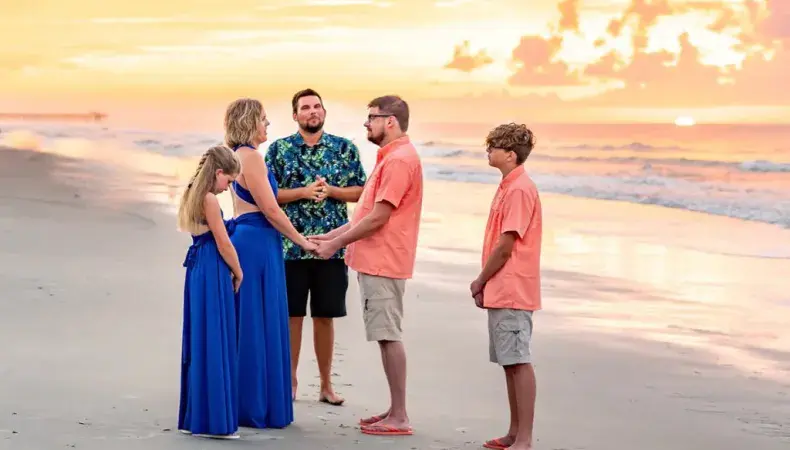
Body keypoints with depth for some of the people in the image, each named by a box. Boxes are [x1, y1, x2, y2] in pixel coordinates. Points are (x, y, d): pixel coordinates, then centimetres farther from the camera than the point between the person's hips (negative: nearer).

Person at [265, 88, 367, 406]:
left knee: (325, 317, 7)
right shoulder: (279, 149, 3)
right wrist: (303, 192, -14)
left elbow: (360, 191, 5)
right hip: (290, 245, -1)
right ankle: (290, 382, 16)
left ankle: (326, 385, 17)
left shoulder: (345, 149, 5)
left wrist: (330, 191, -11)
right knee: (292, 316, 4)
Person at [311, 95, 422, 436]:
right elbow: (367, 213, 20)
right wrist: (331, 236, 15)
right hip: (375, 259, 10)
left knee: (389, 336, -7)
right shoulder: (390, 157, 18)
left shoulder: (399, 160, -16)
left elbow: (377, 218, -19)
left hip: (383, 262, -10)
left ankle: (399, 417, -4)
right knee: (387, 336, 11)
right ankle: (395, 411, 16)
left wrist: (336, 244, -12)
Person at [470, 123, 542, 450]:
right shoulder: (507, 187, 16)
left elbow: (505, 247, -17)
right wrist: (485, 284, 9)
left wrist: (480, 282, -6)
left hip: (512, 292, -10)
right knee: (509, 363, 13)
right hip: (501, 291, 10)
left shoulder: (520, 189, -15)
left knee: (519, 362, -8)